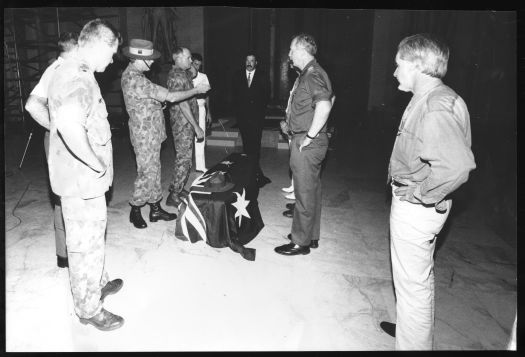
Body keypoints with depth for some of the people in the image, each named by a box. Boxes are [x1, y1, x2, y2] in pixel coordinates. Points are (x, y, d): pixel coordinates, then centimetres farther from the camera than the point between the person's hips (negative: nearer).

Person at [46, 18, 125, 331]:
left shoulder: (77, 73, 11)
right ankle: (89, 308, 23)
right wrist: (98, 164, -28)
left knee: (94, 236, 25)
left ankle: (99, 284, 45)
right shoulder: (77, 79, -23)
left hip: (86, 178, 10)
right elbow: (69, 126, -44)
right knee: (87, 244, 5)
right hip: (82, 180, -10)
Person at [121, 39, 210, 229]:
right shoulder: (135, 80, -23)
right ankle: (135, 210, 16)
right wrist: (197, 90, -14)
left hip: (150, 134, 10)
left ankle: (155, 208, 24)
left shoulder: (131, 74, 10)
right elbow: (171, 97, -23)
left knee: (154, 170, 14)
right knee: (147, 172, 0)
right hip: (145, 135, -10)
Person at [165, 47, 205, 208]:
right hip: (183, 123, -10)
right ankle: (174, 195, 2)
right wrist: (196, 127, -22)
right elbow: (182, 104, -22)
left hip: (187, 124, 10)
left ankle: (179, 188, 26)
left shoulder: (182, 73, 15)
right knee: (184, 158, -6)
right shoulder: (177, 76, -17)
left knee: (185, 157, 15)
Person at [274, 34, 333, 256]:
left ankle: (301, 242, 12)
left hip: (306, 143, -11)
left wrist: (309, 136, -26)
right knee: (311, 190, 17)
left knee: (304, 193, 0)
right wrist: (291, 125, 18)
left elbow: (324, 106, -31)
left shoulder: (313, 75, -17)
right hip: (302, 140, 11)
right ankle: (311, 236, 30)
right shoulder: (307, 74, 16)